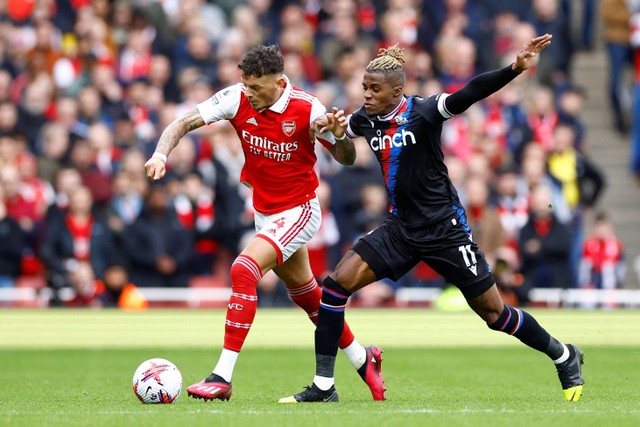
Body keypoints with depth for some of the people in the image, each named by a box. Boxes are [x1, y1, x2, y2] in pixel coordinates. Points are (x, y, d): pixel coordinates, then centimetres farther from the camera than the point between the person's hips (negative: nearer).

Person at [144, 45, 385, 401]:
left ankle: (223, 377, -24)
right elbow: (183, 124, -12)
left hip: (299, 211, -6)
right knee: (304, 293, 18)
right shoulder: (237, 99, -12)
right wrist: (161, 154, -30)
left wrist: (341, 134, -32)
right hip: (264, 211, 6)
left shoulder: (307, 109, -21)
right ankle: (362, 359, 40)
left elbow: (346, 158, -10)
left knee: (244, 271, -25)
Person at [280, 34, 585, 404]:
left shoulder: (423, 111, -16)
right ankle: (323, 387, -2)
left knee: (492, 312, 1)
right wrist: (336, 131, -2)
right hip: (402, 228, 6)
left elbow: (472, 93, -30)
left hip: (445, 229, -6)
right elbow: (343, 130, 23)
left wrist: (516, 68, -45)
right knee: (337, 284, -8)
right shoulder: (366, 120, 1)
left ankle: (565, 357, 26)